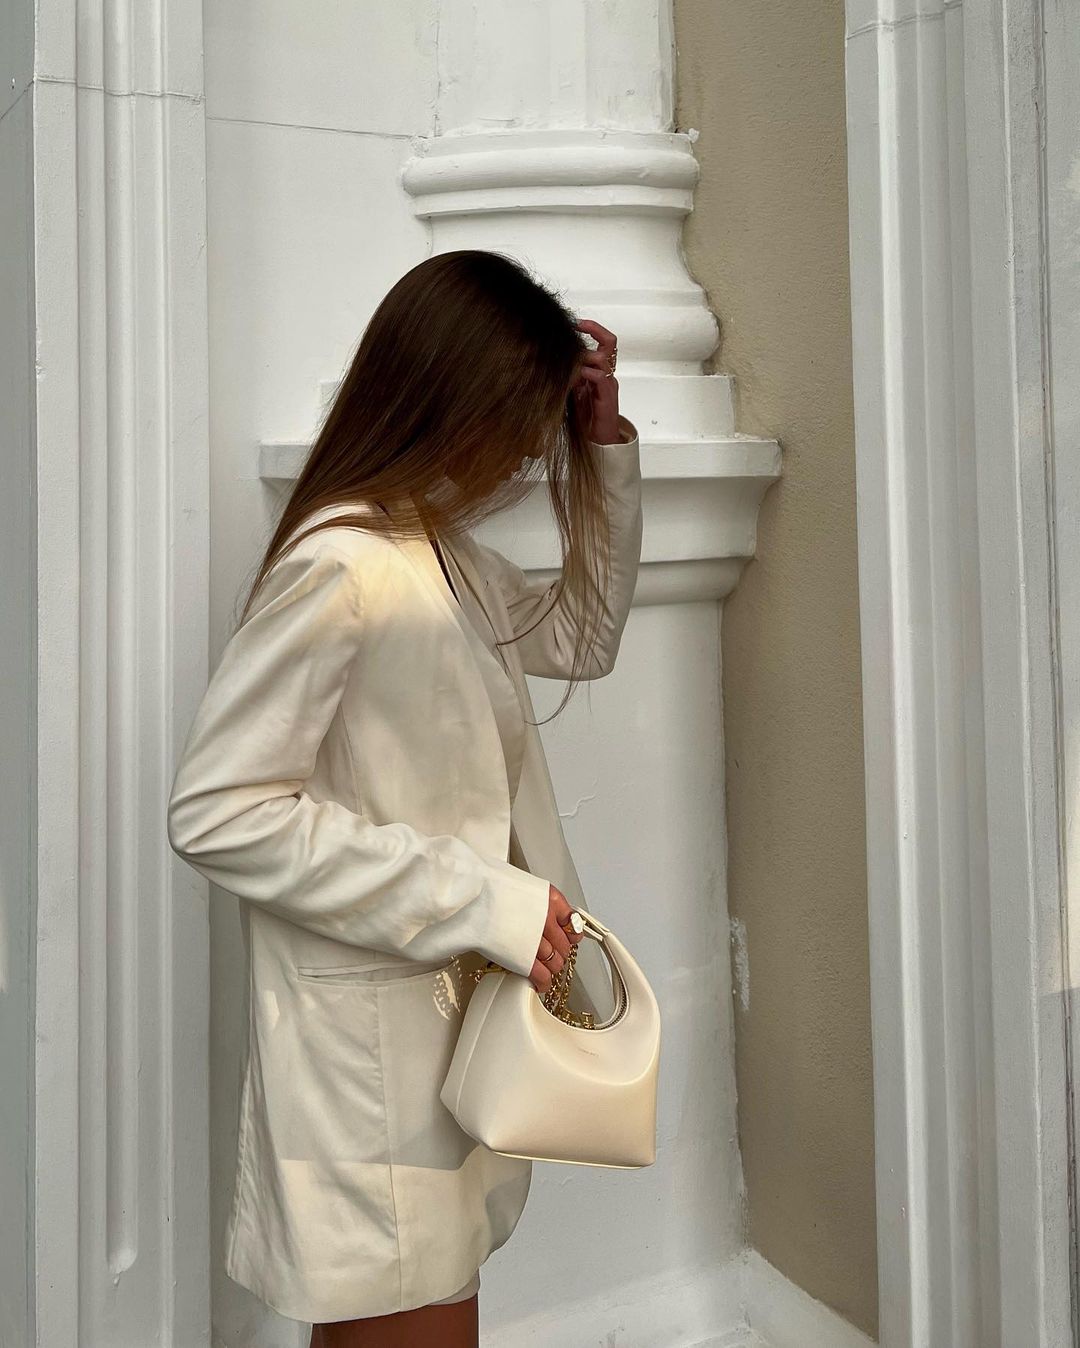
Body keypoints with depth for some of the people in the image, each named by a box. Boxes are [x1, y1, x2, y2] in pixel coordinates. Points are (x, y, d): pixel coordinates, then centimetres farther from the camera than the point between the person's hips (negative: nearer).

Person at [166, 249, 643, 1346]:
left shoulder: (445, 556, 12)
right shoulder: (339, 567, -18)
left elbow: (582, 639, 23)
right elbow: (221, 811, -22)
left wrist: (604, 443, 13)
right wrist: (480, 899, -22)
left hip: (449, 1014, 9)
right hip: (372, 1041, -9)